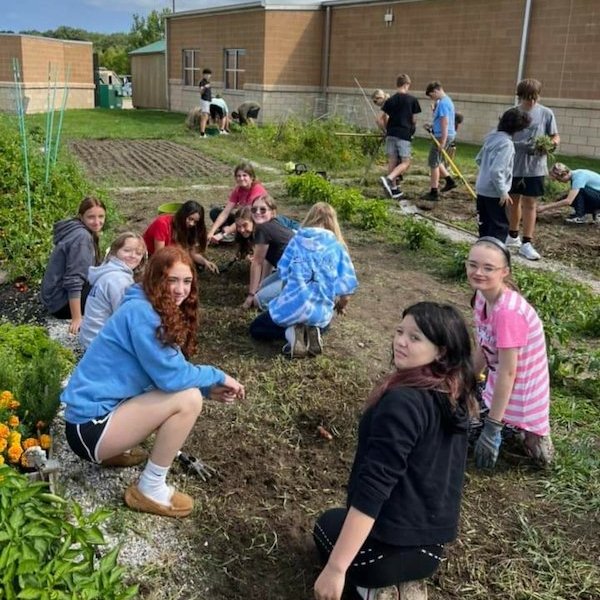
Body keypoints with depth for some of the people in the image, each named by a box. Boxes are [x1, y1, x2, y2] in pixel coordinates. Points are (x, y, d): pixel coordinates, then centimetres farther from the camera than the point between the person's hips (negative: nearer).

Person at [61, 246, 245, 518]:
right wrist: (218, 377, -9)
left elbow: (165, 372, 12)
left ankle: (116, 451, 18)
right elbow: (171, 376, -24)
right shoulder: (140, 312, -20)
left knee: (190, 389, 15)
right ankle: (149, 491, -4)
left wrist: (209, 388, -2)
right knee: (188, 399, -20)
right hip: (90, 426, -10)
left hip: (101, 408, 10)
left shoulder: (158, 311, 8)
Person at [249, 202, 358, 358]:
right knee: (322, 324, 41)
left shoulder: (297, 239, 5)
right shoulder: (338, 247, 4)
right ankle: (313, 330, 4)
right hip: (321, 313, 2)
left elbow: (283, 272, 5)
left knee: (256, 329, 23)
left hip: (293, 305, -2)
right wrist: (340, 306, 21)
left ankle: (290, 332, -5)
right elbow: (346, 286, -1)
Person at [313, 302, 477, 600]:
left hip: (392, 544, -7)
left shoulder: (402, 403, -26)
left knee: (328, 525, 27)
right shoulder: (455, 396, 1)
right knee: (342, 521, 35)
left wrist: (336, 568, -26)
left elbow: (373, 487, -29)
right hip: (432, 544, 7)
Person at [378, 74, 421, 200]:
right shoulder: (412, 100, -2)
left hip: (391, 134, 4)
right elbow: (414, 120, 3)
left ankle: (394, 189, 13)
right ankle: (388, 179, -22)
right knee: (405, 162, 1)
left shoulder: (390, 100, 7)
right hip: (404, 134, -4)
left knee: (392, 161, 8)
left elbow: (381, 120, 5)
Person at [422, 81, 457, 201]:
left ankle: (434, 192, 1)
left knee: (434, 163, -3)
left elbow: (445, 123, -23)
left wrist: (442, 142, -25)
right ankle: (450, 180, 24)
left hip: (442, 136, -10)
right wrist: (432, 126, 12)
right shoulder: (447, 100, 15)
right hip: (446, 136, 10)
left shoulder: (443, 103, -17)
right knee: (436, 161, 21)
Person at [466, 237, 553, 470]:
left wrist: (493, 427, -22)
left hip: (519, 391, -8)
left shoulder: (507, 311, -31)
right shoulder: (482, 295, -6)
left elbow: (508, 372, -26)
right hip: (498, 386, 8)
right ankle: (528, 429, 22)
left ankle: (530, 434, 14)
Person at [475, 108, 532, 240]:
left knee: (485, 225, 17)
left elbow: (478, 159, 16)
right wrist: (503, 192, -21)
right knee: (500, 226, 0)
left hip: (482, 189, 9)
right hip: (494, 192, -9)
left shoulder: (492, 137, 5)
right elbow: (496, 171, -28)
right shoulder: (506, 143, -21)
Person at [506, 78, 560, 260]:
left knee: (529, 204, 0)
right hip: (513, 166, 2)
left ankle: (527, 243, 4)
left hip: (535, 168, -2)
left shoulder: (546, 113, -3)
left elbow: (555, 136, 2)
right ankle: (513, 236, 31)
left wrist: (554, 142, -21)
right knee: (514, 201, 15)